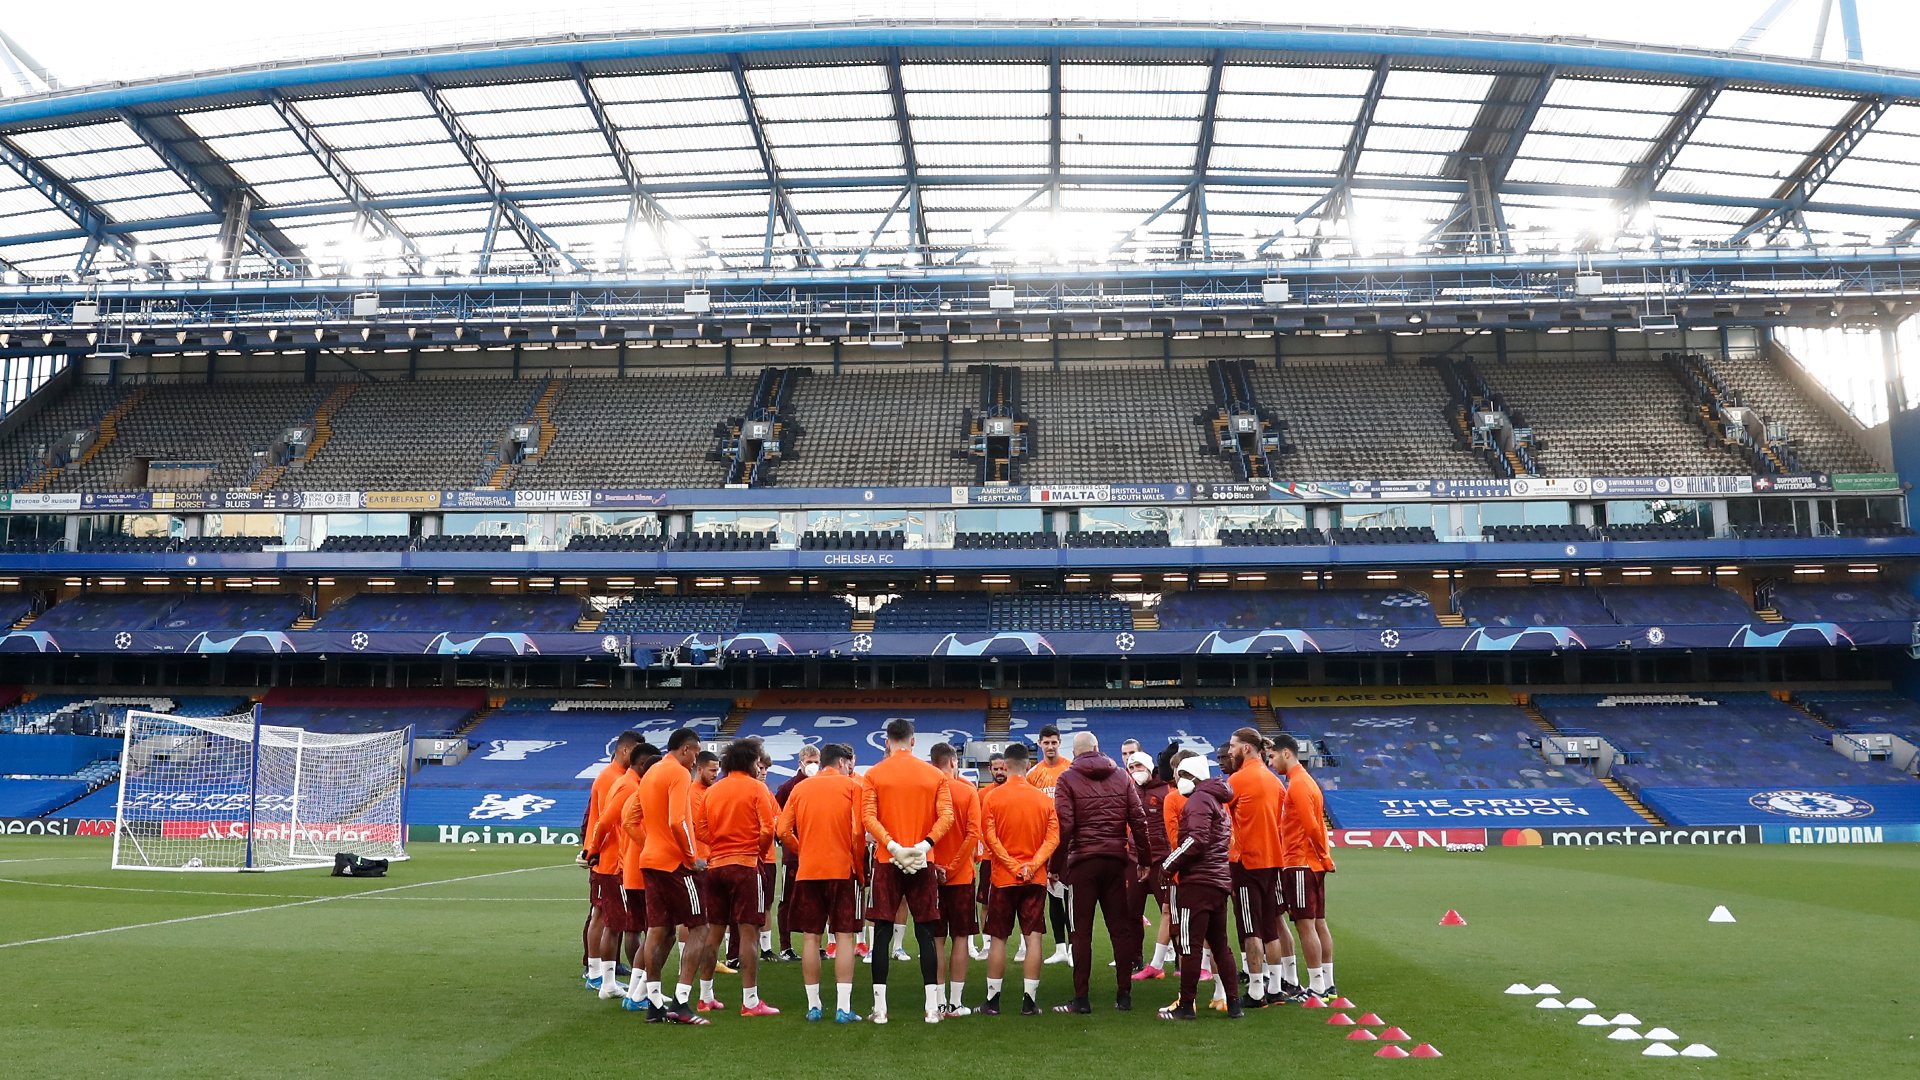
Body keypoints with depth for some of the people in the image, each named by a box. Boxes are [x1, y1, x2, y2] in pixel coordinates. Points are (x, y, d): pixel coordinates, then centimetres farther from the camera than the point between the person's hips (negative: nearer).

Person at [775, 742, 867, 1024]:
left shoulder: (801, 787, 8)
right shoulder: (852, 786, 0)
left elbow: (783, 831, 1)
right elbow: (858, 832, -8)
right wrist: (859, 867, 3)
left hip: (807, 871, 3)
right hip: (842, 870, -3)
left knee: (810, 937, 8)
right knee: (844, 937, 2)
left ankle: (813, 1006, 11)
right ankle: (843, 1008, -2)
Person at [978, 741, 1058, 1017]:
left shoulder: (991, 797, -4)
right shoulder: (1044, 798, 2)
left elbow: (989, 837, -10)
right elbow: (1053, 837, -5)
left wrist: (1013, 866, -11)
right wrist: (1032, 865, -12)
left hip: (1003, 878, -1)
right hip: (1035, 879, 1)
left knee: (998, 938, 6)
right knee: (1033, 937, 3)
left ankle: (992, 999, 10)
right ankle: (1030, 1000, 2)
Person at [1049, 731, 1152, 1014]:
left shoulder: (1067, 779, -3)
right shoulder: (1121, 777, 8)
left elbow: (1063, 826, -9)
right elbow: (1139, 821, 5)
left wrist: (1056, 867, -3)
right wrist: (1142, 860, 12)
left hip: (1082, 862, -3)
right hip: (1117, 861, 3)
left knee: (1081, 932, 2)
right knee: (1120, 928, 10)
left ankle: (1081, 998, 2)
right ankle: (1124, 994, 13)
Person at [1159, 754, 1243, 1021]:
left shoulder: (1198, 800, -10)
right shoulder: (1216, 800, 19)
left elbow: (1196, 840, -22)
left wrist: (1168, 865, -12)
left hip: (1197, 882, -10)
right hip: (1219, 880, 10)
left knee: (1190, 945, -3)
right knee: (1220, 944, 14)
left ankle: (1185, 1005, 2)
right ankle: (1233, 1003, 16)